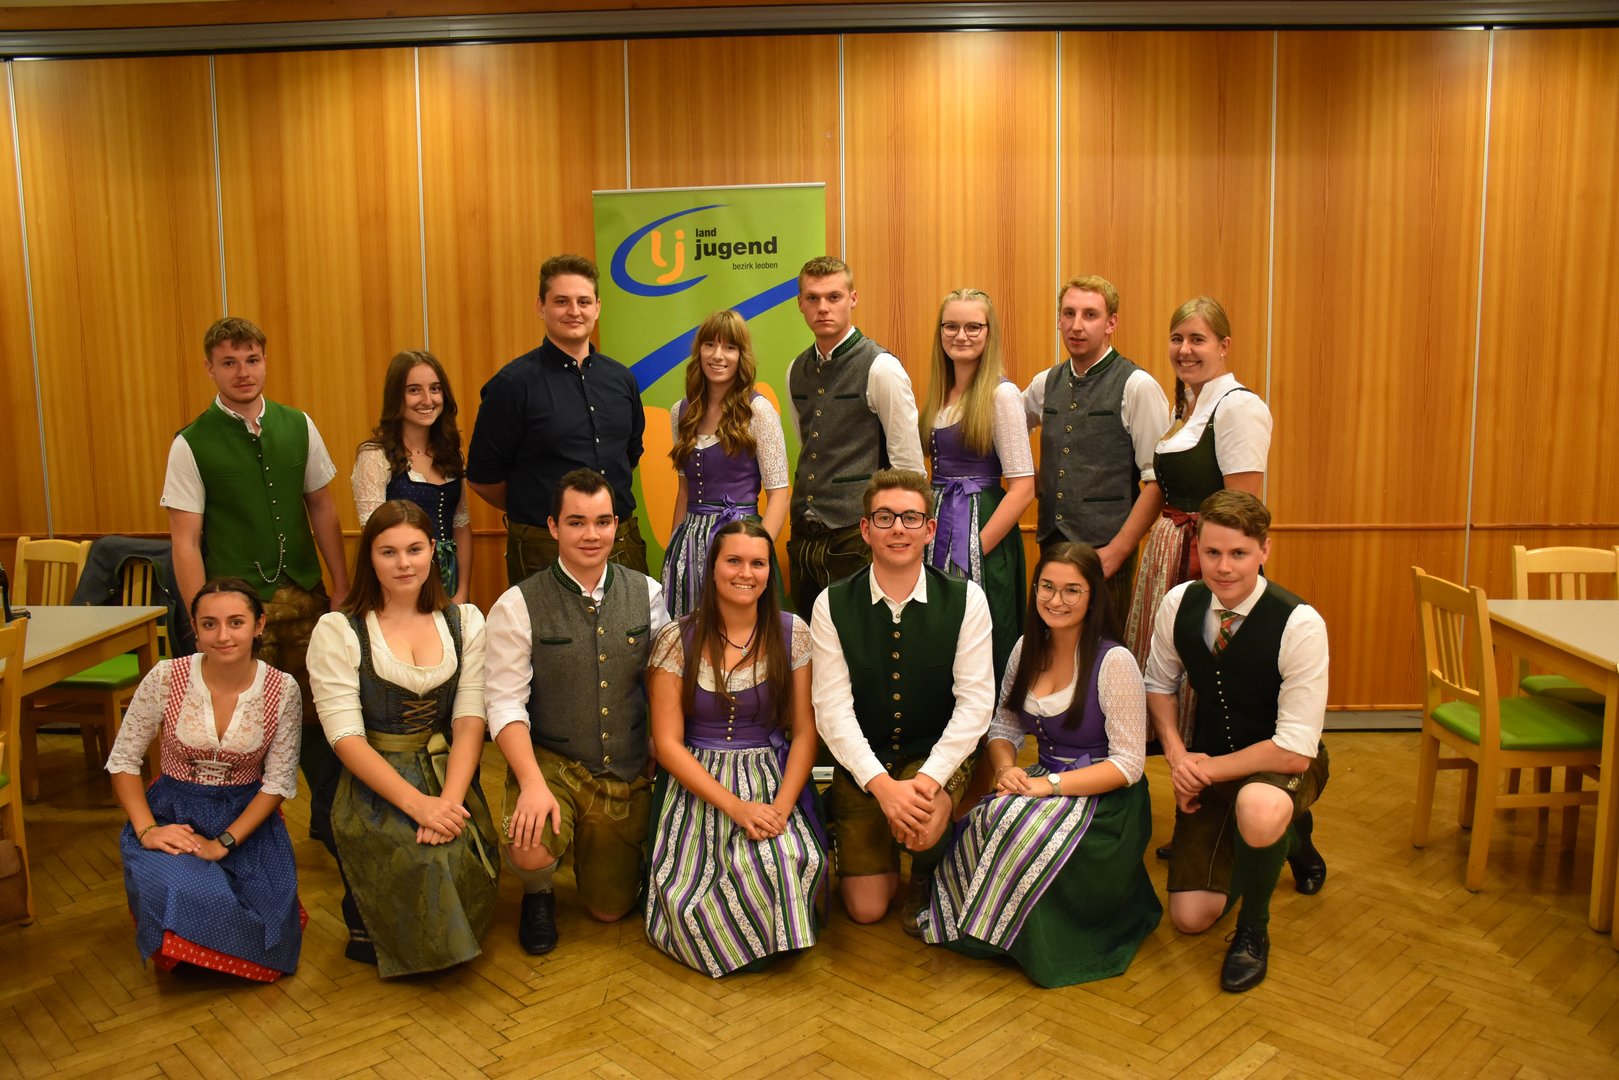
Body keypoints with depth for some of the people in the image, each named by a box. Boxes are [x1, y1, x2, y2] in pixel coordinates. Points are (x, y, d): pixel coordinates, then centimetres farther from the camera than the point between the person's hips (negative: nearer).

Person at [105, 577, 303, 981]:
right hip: (173, 812, 0)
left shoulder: (282, 690, -11)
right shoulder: (166, 678, -11)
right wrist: (146, 830, -17)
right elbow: (124, 762, -3)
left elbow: (278, 783, -8)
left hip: (246, 818, 0)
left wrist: (223, 842, -18)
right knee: (184, 894, -31)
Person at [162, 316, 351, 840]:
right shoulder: (191, 444, -5)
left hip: (305, 598, 3)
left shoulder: (298, 427, 4)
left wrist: (342, 589, 7)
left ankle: (328, 818, 29)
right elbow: (185, 541, -5)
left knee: (319, 710, 9)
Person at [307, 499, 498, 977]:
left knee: (465, 861, -26)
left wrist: (449, 800, -17)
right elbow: (345, 736, -9)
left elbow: (470, 720, 0)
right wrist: (417, 803, -20)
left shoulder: (464, 621, 7)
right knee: (429, 865, -28)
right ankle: (369, 929, 7)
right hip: (374, 787, -2)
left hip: (450, 779, 3)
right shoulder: (338, 631, -2)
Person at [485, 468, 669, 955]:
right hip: (552, 762, -3)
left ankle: (589, 846, 46)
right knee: (530, 850, -33)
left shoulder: (646, 594, -1)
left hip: (628, 771, 3)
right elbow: (506, 702, -14)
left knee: (611, 909, 11)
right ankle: (538, 890, 7)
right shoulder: (518, 606, -11)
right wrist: (533, 782, -27)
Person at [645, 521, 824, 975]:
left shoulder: (792, 634, 1)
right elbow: (667, 743, -6)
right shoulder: (677, 640, -3)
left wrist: (783, 805, -17)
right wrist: (734, 806, -18)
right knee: (688, 894, -23)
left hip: (775, 780, 1)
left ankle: (775, 938, 4)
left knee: (788, 863, -28)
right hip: (696, 784, 0)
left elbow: (805, 732, 0)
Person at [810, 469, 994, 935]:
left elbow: (976, 701, -13)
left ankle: (925, 883, 6)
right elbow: (833, 708, -12)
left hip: (935, 756, 0)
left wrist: (927, 780, -26)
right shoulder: (832, 605, -9)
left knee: (922, 826, -32)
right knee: (866, 908, -2)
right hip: (861, 765, 1)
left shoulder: (965, 600, -9)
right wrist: (883, 785, -25)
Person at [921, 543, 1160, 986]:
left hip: (1104, 799, -5)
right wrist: (1007, 769, -10)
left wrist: (1049, 785, -24)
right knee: (986, 819, -28)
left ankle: (1012, 934, -6)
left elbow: (1128, 764, -15)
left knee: (1015, 823, -33)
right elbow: (1004, 726, 13)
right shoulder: (1027, 650, 6)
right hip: (1044, 783, 5)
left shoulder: (1114, 661, -14)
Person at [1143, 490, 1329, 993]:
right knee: (1191, 917, -2)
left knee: (1259, 808, -43)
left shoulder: (1300, 625, -25)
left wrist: (1206, 768, -19)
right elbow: (1159, 684, 8)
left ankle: (1254, 929, -9)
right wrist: (1176, 753, -8)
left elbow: (1295, 752, -25)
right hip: (1207, 763, 5)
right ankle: (1286, 838, 28)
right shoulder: (1179, 604, -11)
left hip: (1281, 763, -4)